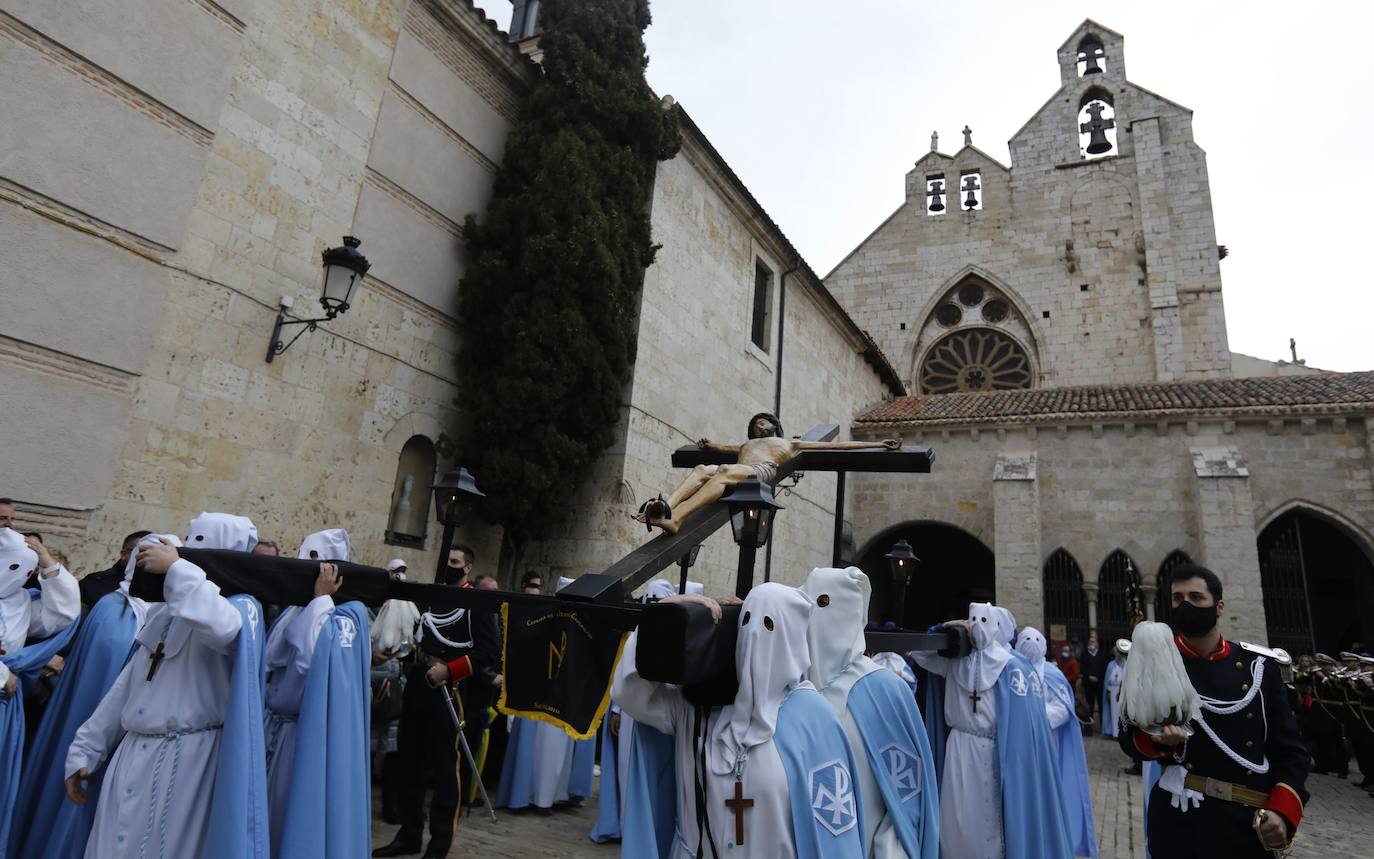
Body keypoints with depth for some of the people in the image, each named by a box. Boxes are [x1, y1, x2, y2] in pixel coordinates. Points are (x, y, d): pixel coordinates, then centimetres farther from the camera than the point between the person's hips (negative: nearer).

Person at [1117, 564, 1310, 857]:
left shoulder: (1259, 665, 1)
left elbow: (1290, 749, 4)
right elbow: (1129, 737, -1)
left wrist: (1283, 812, -9)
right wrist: (1156, 739, -22)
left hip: (1252, 825, 2)